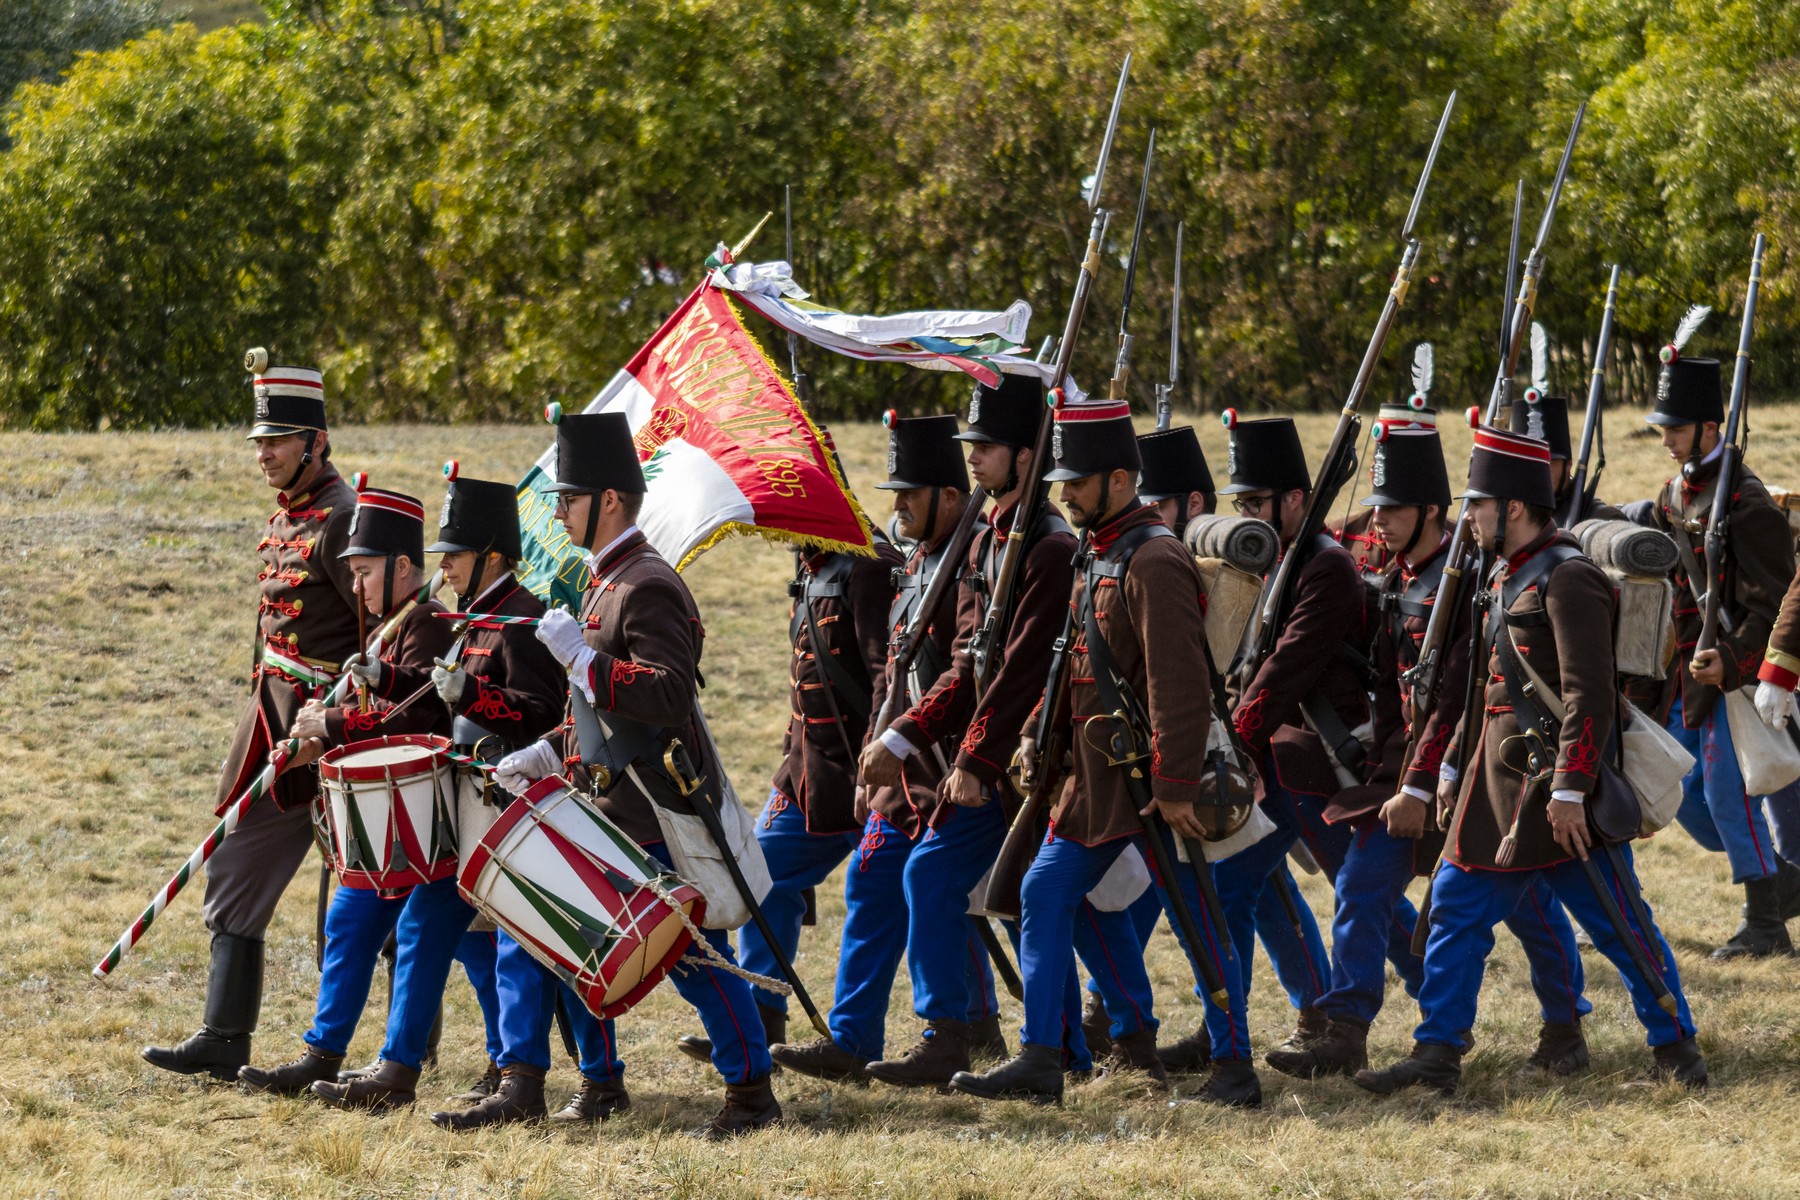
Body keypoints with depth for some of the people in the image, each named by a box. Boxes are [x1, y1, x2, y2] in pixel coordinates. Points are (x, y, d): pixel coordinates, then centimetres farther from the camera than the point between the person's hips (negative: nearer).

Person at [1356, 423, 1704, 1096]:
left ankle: (1674, 1046, 9)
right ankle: (1437, 1055, 10)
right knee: (1456, 908, 7)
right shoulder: (1504, 579, 15)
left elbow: (1589, 694, -20)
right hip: (1497, 787, 9)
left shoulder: (1567, 580, -14)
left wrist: (1570, 789, -24)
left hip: (1556, 789, -9)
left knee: (1617, 920, -2)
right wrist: (1454, 766, 21)